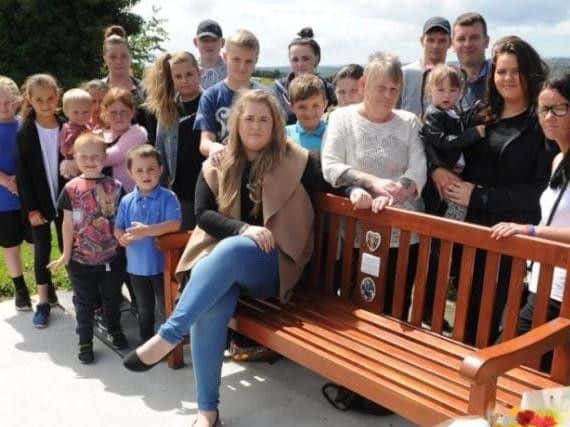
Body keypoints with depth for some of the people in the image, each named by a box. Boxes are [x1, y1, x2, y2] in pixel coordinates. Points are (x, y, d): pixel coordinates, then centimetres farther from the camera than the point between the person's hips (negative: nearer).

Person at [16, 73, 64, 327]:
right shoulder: (25, 133, -6)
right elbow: (22, 173, -6)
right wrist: (31, 209, -10)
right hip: (39, 203, 0)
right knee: (42, 252, 9)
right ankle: (44, 302, 21)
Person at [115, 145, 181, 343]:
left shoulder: (167, 197, -12)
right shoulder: (127, 201, 1)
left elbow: (174, 224, -24)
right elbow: (118, 229, 5)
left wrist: (147, 230, -30)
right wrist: (122, 237, -18)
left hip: (162, 264, -4)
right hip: (136, 265, 4)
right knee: (144, 309, 21)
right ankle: (147, 343, 37)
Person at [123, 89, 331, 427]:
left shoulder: (295, 160, 5)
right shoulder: (218, 165, 9)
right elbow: (203, 213, 1)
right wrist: (243, 228, -15)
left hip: (274, 262, -1)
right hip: (223, 253, 2)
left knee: (230, 250, -36)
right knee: (210, 307, -30)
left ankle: (168, 336, -32)